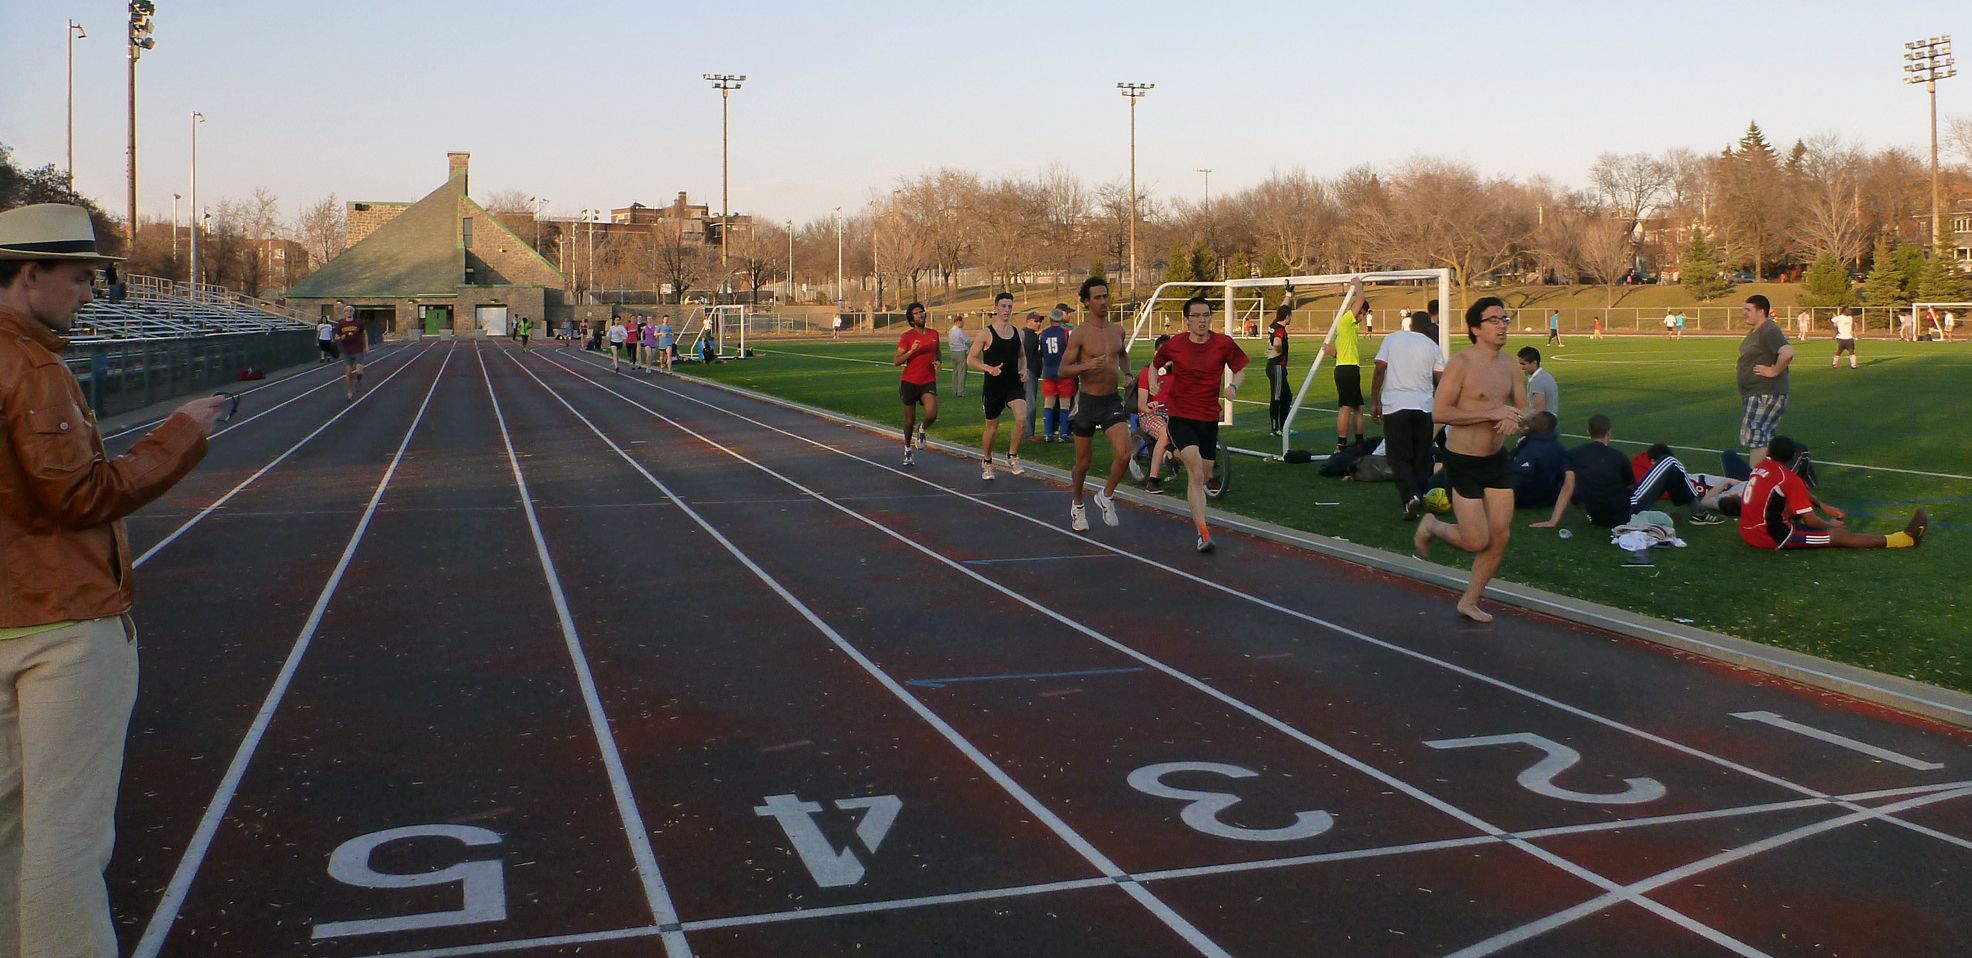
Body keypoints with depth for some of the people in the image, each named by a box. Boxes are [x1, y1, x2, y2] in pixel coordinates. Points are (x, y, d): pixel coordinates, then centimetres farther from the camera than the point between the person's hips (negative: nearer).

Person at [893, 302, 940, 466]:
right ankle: (908, 448, 30)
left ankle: (922, 430, 14)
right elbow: (896, 361, -9)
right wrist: (911, 351, -23)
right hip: (909, 382, -2)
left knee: (932, 413, -20)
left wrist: (938, 362, 3)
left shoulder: (934, 334, 7)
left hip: (928, 382, 2)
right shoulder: (907, 336, -6)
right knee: (910, 419, 8)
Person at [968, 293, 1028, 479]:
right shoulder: (986, 333, -7)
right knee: (992, 426, 9)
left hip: (1014, 385, 3)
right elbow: (970, 359, -6)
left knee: (1022, 418, -20)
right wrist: (989, 369, -21)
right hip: (993, 385, -3)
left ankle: (1012, 457, -1)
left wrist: (1023, 370, 1)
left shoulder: (1017, 333, 7)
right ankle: (986, 462, 31)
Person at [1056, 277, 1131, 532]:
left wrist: (1126, 373, 9)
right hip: (1087, 401, -3)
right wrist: (1087, 365, -30)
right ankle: (1077, 505, 34)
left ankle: (1106, 496, 10)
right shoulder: (1079, 334, -11)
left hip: (1112, 400, 4)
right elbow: (1062, 369, -14)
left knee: (1124, 454, -15)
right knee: (1083, 462, 9)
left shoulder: (1117, 330, 5)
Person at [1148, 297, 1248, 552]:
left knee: (1203, 476, 17)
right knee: (1196, 472, -21)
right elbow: (1155, 363, 13)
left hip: (1209, 418, 3)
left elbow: (1240, 369, 9)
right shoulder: (1174, 345, -6)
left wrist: (1234, 385, -12)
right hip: (1180, 418, -3)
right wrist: (1153, 382, -6)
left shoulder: (1224, 344, -5)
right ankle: (1202, 532, -22)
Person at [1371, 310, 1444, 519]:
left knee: (1399, 457, 0)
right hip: (1423, 406, 1)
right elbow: (1441, 380, 2)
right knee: (1421, 457, 12)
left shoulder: (1391, 339, 6)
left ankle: (1410, 496, -19)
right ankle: (1419, 498, 14)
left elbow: (1379, 371, 0)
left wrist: (1375, 402, 4)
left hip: (1395, 406, -1)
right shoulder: (1433, 347, 6)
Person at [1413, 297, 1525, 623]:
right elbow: (1439, 413, -24)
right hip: (1463, 463, -7)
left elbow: (1523, 408, 14)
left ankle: (1470, 601, 22)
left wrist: (1514, 419, -12)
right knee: (1477, 541, -6)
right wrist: (1491, 413, -26)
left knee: (1500, 537, 5)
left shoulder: (1508, 364, 6)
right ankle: (1431, 526, 25)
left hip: (1497, 460, 7)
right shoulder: (1461, 364, -17)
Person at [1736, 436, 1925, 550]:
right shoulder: (1790, 480, -13)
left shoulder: (1761, 467, 8)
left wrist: (1824, 506, 18)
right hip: (1773, 537, -8)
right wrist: (1831, 525, 9)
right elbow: (1811, 521, -9)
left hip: (1747, 531, 8)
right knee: (1840, 535, -3)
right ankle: (1906, 539, 2)